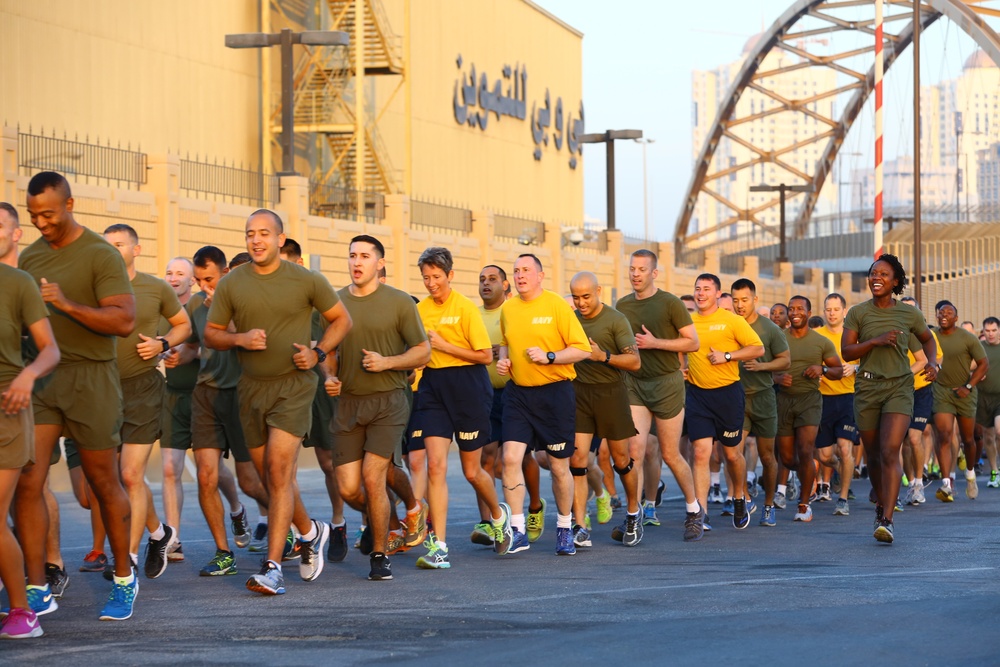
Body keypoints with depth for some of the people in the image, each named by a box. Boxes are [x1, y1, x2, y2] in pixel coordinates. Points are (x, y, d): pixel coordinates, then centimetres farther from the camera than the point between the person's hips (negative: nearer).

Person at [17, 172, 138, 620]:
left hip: (90, 377, -5)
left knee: (104, 485, 6)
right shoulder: (30, 256, 12)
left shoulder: (101, 256, -7)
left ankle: (124, 579, 22)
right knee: (26, 483, -6)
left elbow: (124, 320, -17)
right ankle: (36, 589, -2)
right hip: (38, 378, 5)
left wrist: (67, 304, -27)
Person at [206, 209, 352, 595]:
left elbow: (342, 319, 9)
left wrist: (318, 353, -6)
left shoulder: (306, 281, -2)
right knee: (271, 476, 12)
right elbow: (211, 334, 9)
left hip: (293, 385, -4)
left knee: (278, 470, -15)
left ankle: (273, 567, -16)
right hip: (251, 387, 4)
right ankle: (310, 533, 38)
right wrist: (239, 338, -11)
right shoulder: (231, 285, 3)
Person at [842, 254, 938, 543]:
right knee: (873, 455, 10)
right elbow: (846, 352, -4)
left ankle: (886, 520, -20)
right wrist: (876, 341, -17)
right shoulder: (858, 313, 2)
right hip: (867, 388, 1)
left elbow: (928, 339, 22)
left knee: (890, 452, -16)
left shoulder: (909, 314, 4)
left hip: (900, 387, -1)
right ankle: (880, 504, 37)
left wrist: (932, 362, 2)